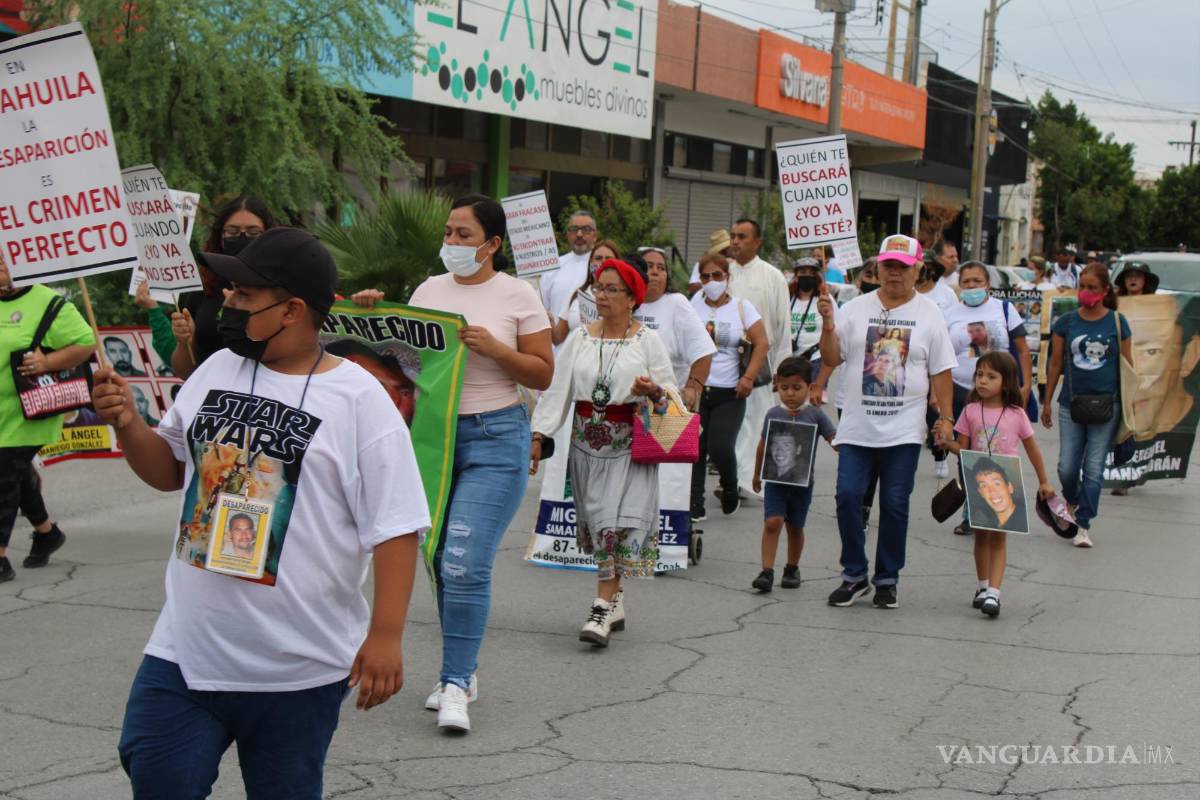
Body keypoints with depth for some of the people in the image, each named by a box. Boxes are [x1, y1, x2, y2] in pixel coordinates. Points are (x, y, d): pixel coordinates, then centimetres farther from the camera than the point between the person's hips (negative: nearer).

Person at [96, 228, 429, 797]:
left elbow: (395, 528, -11)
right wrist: (127, 425, -1)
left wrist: (385, 635, -16)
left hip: (299, 669, -4)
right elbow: (170, 471, 18)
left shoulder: (359, 400, -11)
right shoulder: (217, 369, 6)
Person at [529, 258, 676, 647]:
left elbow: (671, 390, 3)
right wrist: (538, 434, -1)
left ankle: (602, 607, -11)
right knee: (598, 522, 7)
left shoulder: (647, 340, 2)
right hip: (587, 442, 3)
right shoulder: (580, 338, 9)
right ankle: (615, 601, 20)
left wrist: (654, 391, -21)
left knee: (618, 523, -11)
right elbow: (557, 387, 6)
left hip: (630, 446, -3)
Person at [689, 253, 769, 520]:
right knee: (694, 449, -3)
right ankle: (694, 506, 6)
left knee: (721, 448, -12)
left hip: (729, 393, -1)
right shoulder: (693, 306, 7)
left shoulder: (742, 307, 5)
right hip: (695, 389, 1)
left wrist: (749, 377, -9)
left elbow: (761, 343, 1)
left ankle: (730, 489, 19)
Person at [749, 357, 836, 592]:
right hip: (775, 480, 1)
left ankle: (792, 569, 29)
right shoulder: (773, 415, 0)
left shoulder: (815, 415, -7)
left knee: (795, 527, 12)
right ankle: (767, 571, -12)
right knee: (772, 523, -12)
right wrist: (757, 474, 21)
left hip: (802, 482, 0)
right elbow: (763, 445, 13)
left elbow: (835, 441, -4)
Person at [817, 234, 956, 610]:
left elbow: (941, 371, 5)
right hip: (856, 427, 1)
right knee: (848, 496, -5)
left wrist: (946, 417, -1)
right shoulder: (855, 309, 6)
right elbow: (832, 359, 3)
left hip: (903, 430, -1)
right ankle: (854, 575, 9)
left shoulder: (929, 314, 5)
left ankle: (887, 579, 15)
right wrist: (828, 323, -13)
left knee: (895, 505, 2)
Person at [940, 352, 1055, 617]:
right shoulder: (970, 411, 1)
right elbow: (962, 448, 2)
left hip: (1005, 485, -2)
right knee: (981, 536, 13)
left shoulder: (1016, 415, -3)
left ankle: (993, 592, -12)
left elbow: (1032, 449, 6)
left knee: (999, 537, -5)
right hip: (977, 483, 2)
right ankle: (982, 586, 26)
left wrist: (1044, 482, 9)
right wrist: (946, 443, -20)